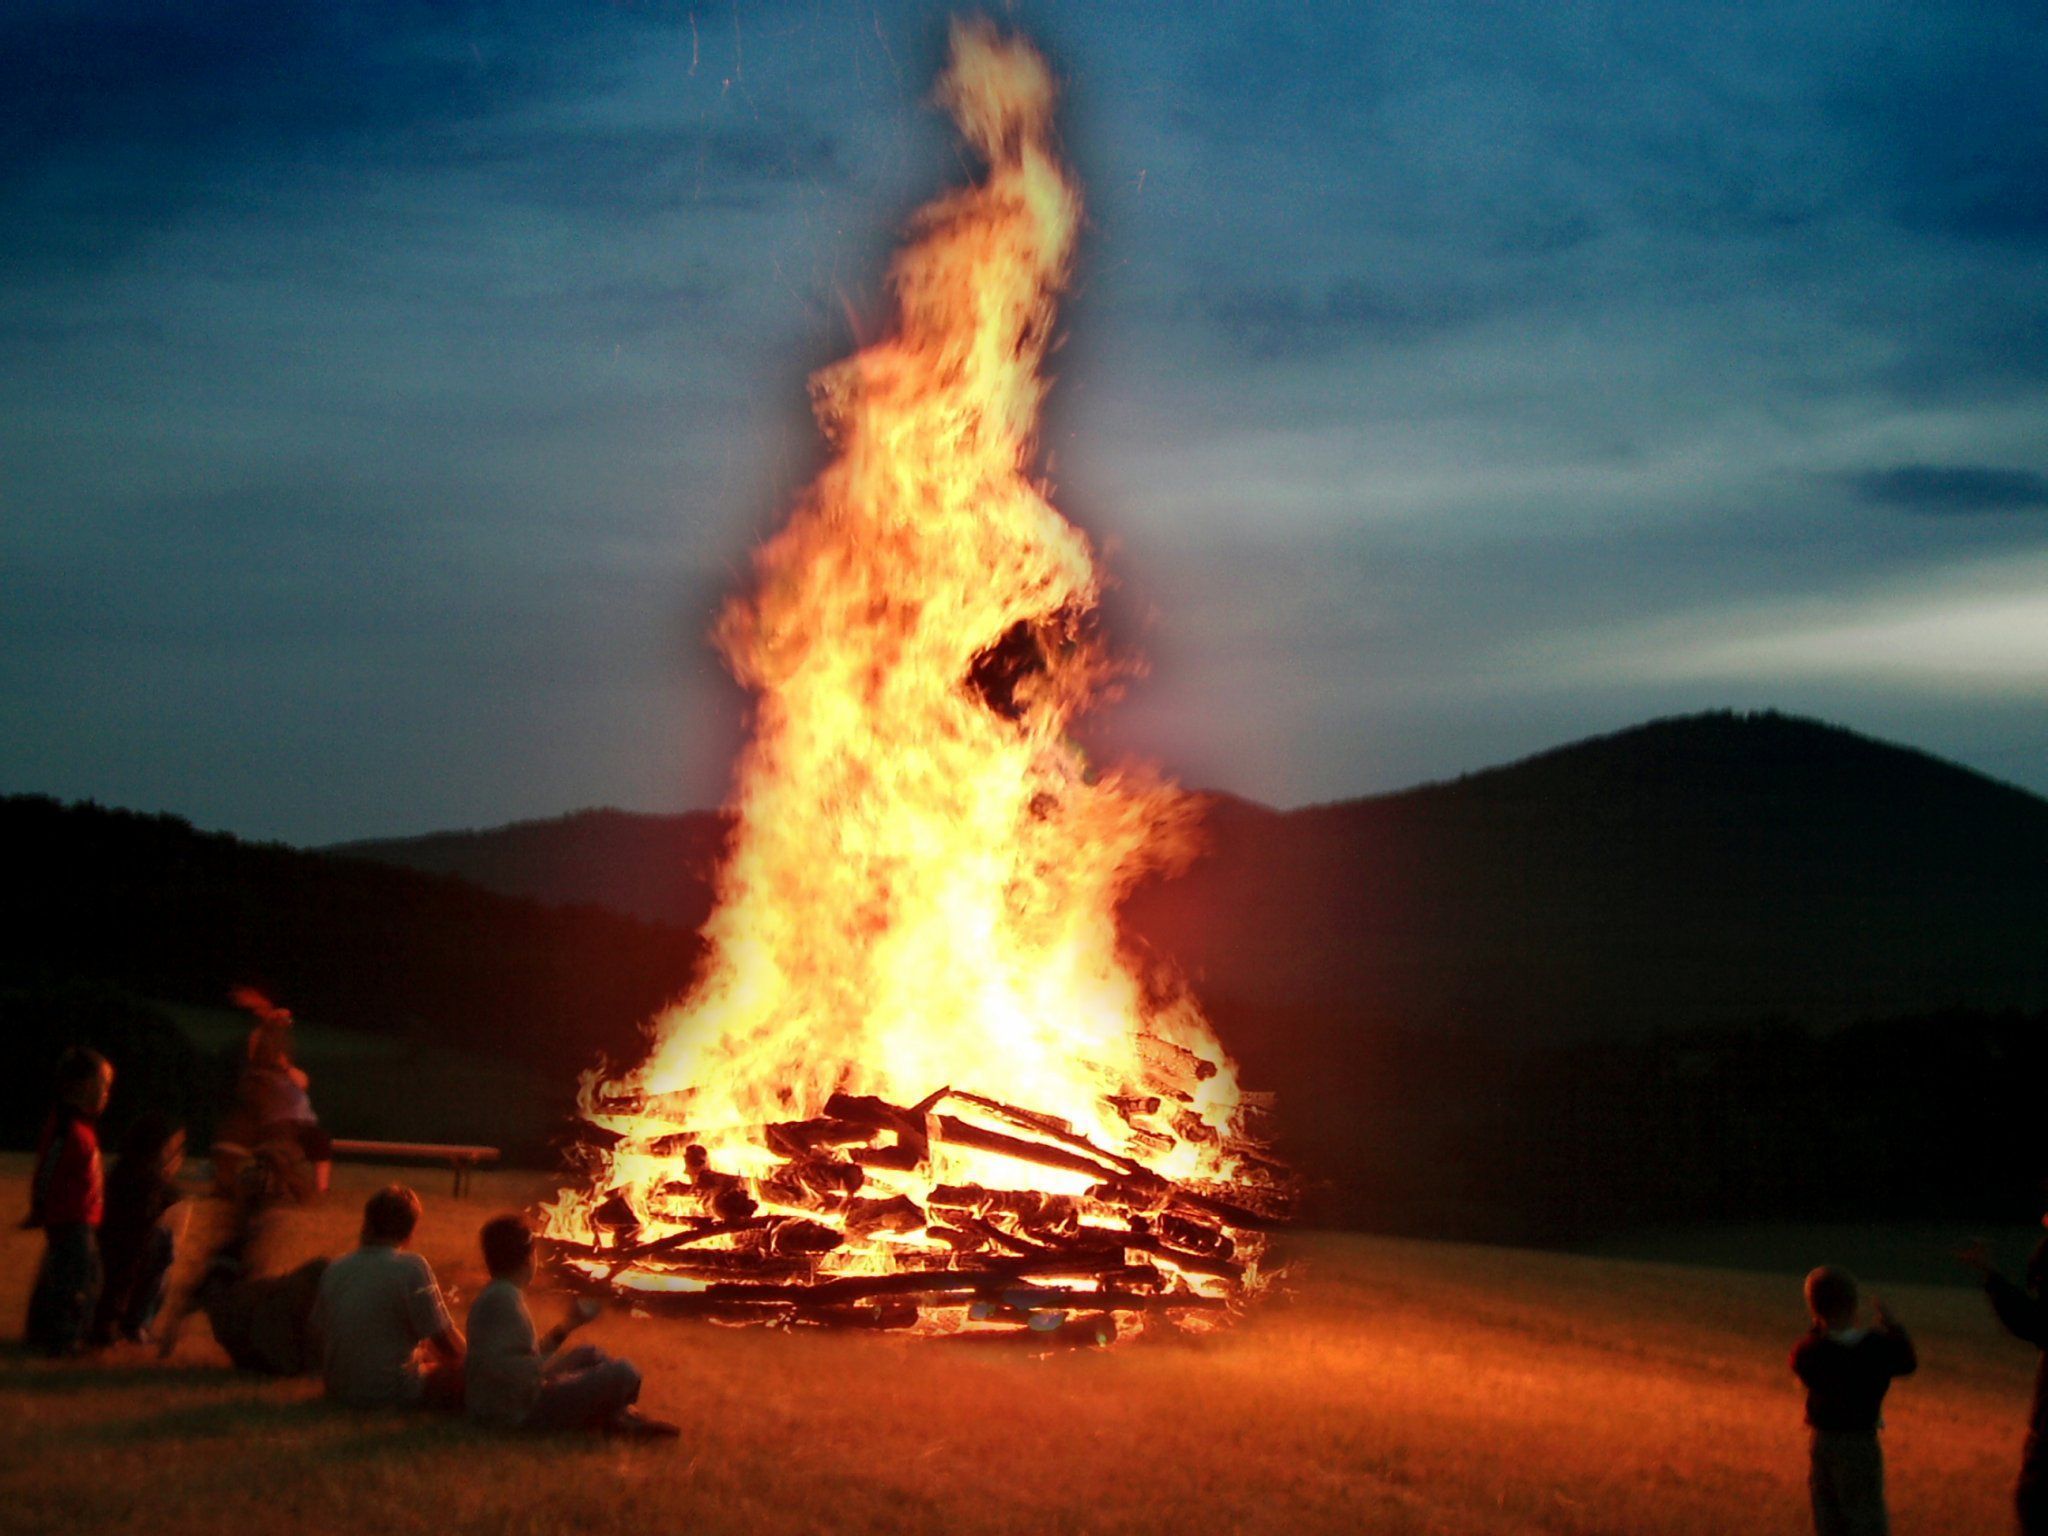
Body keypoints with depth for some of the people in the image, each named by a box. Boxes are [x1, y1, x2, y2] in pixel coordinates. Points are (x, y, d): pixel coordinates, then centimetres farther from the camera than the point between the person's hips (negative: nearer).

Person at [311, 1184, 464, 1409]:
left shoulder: (335, 1268, 2)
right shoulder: (411, 1267, -15)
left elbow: (319, 1330, 10)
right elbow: (446, 1340, -12)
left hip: (339, 1391, 7)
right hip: (391, 1394, -7)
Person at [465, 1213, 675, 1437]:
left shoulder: (495, 1294, 10)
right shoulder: (505, 1299, -21)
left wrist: (567, 1325, 21)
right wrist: (563, 1361, -15)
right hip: (519, 1411, -11)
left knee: (591, 1354, 26)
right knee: (623, 1373, -14)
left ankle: (620, 1412, 11)